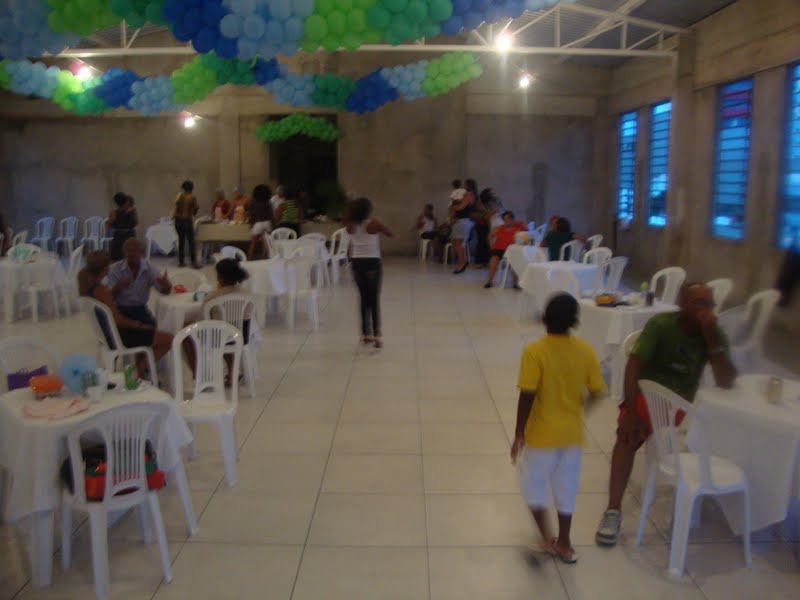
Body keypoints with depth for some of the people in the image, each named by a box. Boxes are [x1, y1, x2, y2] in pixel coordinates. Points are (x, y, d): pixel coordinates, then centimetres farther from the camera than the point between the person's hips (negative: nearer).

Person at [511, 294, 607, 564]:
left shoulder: (534, 351, -19)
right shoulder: (585, 351, -7)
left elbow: (527, 397, -20)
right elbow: (597, 392, -2)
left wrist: (519, 434, -11)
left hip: (541, 433, -4)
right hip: (572, 433, 4)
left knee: (533, 482, 18)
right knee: (566, 488, 19)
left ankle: (547, 538, 15)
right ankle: (563, 544, 30)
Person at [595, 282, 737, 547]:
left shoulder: (714, 334, -4)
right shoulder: (661, 324, -15)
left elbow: (726, 382, -15)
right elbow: (633, 366, -23)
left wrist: (711, 338, -23)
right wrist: (630, 412, -33)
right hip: (647, 395, -4)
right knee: (628, 434, -31)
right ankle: (613, 511, -25)